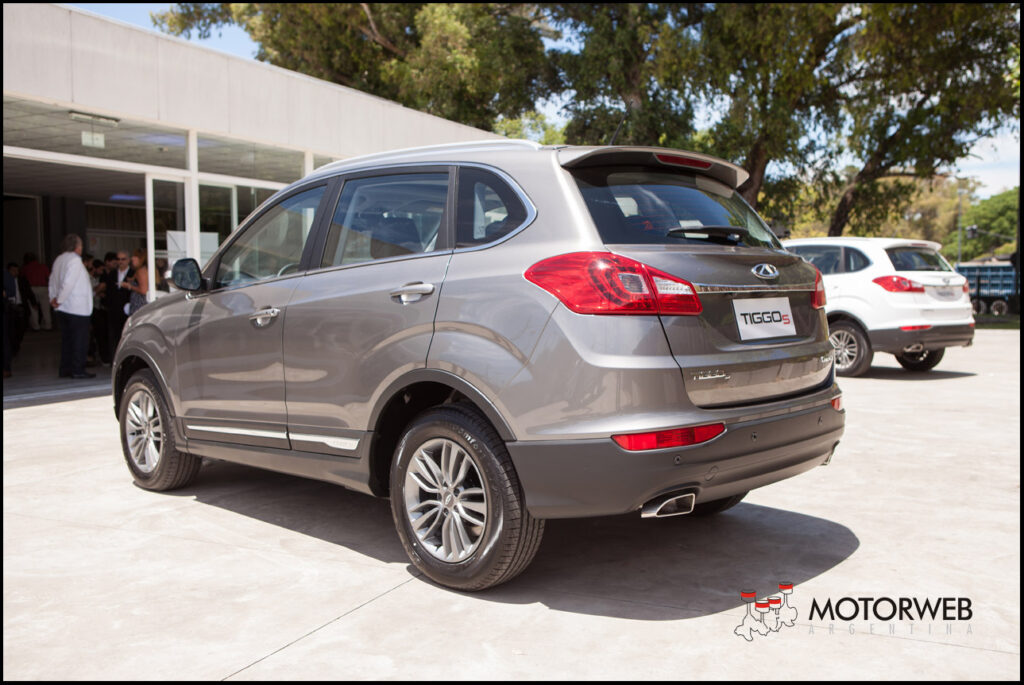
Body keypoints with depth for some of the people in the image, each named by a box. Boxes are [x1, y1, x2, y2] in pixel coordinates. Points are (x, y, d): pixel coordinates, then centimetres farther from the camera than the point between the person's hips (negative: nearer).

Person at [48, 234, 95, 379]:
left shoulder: (59, 259, 13)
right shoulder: (75, 260, -14)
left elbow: (53, 281, 15)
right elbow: (68, 283, -20)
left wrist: (53, 299, 14)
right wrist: (59, 300, -13)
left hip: (63, 308, 8)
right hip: (78, 308, -8)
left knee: (67, 339, 13)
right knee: (80, 340, -3)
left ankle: (65, 369, 15)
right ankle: (78, 370, -2)